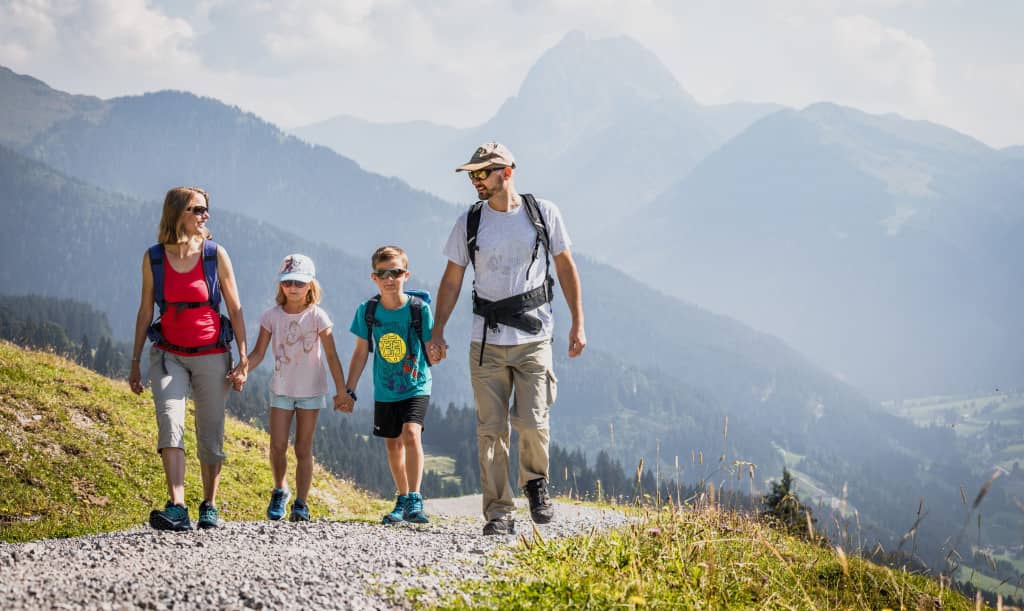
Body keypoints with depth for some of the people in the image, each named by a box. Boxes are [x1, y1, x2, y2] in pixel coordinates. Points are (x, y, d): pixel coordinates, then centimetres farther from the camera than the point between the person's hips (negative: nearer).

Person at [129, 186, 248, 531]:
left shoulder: (215, 254, -2)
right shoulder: (154, 258, 1)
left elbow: (235, 309, 1)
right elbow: (145, 311, 8)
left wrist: (243, 360, -4)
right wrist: (135, 363, 8)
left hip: (212, 356, 0)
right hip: (169, 355, 0)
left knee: (211, 436, 6)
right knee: (170, 424, -19)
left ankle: (209, 507, 22)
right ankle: (176, 510, -28)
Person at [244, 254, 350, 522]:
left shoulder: (317, 316, -8)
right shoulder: (272, 316, -2)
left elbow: (331, 356, -8)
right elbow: (258, 353, -2)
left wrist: (341, 391, -12)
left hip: (311, 390, -1)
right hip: (281, 389, 1)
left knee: (303, 449, 1)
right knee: (278, 446, -7)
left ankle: (301, 503, 6)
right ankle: (279, 491, 17)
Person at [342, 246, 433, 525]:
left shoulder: (419, 308, -13)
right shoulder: (367, 311, -6)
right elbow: (361, 353, 4)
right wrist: (348, 390, 3)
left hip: (416, 387, -4)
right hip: (385, 390, 4)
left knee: (411, 433, -22)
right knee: (393, 444, 12)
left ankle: (415, 502, -19)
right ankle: (403, 501, 28)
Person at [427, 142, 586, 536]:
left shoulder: (544, 214, 1)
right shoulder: (469, 223, 5)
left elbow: (566, 268, 8)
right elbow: (452, 280, 10)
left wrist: (577, 324, 3)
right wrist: (437, 333, 4)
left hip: (534, 338, -2)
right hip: (486, 341, 2)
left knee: (532, 422, -11)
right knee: (491, 429, -2)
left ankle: (535, 482, 19)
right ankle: (498, 512, 5)